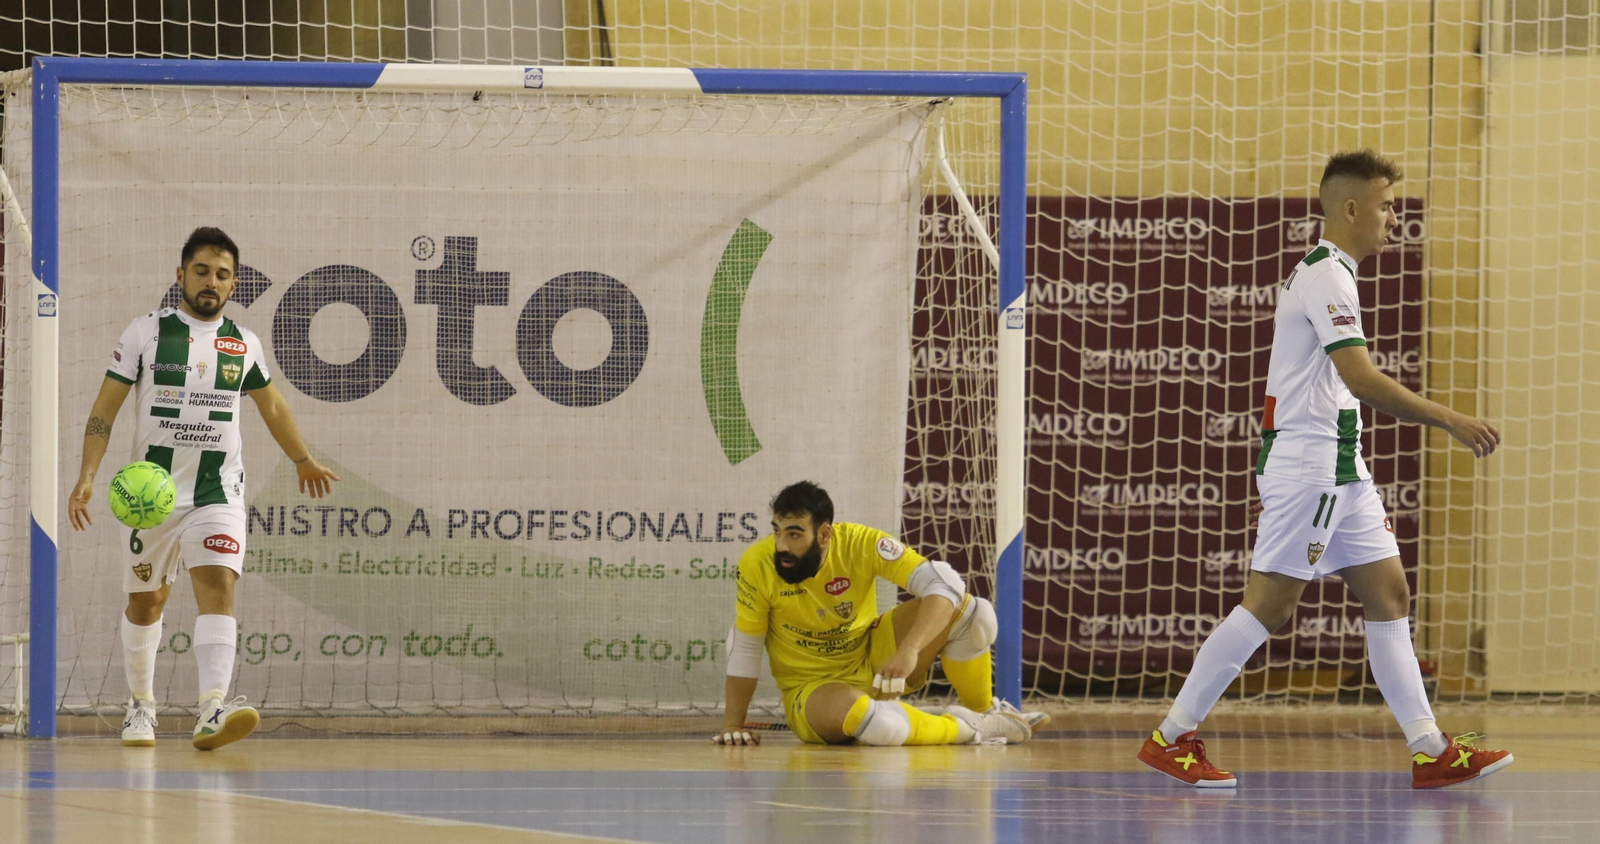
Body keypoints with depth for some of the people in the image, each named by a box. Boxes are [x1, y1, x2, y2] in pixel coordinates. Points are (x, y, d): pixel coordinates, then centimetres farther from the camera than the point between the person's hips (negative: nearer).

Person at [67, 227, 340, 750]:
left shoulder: (244, 345, 7)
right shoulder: (146, 333, -1)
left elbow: (271, 405, 25)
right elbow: (106, 406, -2)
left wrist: (303, 461, 34)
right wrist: (87, 476, -14)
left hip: (218, 491, 1)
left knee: (218, 586, -19)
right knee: (146, 601, 9)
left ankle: (212, 711, -32)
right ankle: (141, 705, 30)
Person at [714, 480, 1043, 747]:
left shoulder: (861, 544, -20)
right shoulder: (757, 564, -20)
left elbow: (945, 583, -27)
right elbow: (744, 649, -8)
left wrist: (909, 651, -41)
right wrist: (733, 725, -9)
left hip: (874, 663, 3)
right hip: (813, 689, -3)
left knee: (971, 610, -16)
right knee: (872, 720, -39)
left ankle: (984, 711, 10)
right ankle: (968, 728, -10)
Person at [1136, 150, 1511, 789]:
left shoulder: (1322, 272, 19)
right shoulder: (1326, 276, -15)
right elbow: (1361, 380, -24)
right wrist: (1451, 422, -24)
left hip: (1339, 470, 11)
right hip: (1310, 461, -11)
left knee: (1389, 596, 6)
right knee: (1268, 604, -9)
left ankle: (1430, 751, 4)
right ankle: (1171, 738, -4)